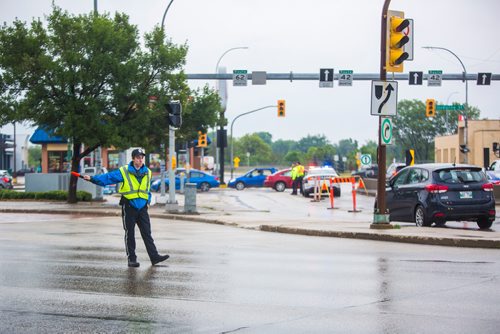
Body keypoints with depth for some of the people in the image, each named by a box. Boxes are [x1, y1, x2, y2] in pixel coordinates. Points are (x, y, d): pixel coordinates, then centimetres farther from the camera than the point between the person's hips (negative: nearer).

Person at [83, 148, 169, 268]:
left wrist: (148, 201, 12)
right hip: (129, 207, -3)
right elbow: (108, 177, -10)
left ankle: (154, 257, 2)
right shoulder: (124, 171, -6)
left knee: (147, 233, 2)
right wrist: (92, 178, -19)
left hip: (142, 207, 3)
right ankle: (132, 259, 9)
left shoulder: (147, 173, 8)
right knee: (130, 234, 3)